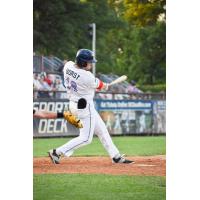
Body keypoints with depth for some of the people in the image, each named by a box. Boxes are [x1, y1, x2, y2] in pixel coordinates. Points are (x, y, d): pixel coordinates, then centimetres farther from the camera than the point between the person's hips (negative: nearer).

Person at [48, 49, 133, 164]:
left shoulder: (68, 65, -6)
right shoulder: (87, 77, -26)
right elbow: (99, 85, -6)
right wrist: (106, 86, 18)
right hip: (85, 107, -10)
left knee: (101, 130, 16)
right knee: (86, 138, -2)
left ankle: (116, 156, 23)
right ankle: (57, 152, -4)